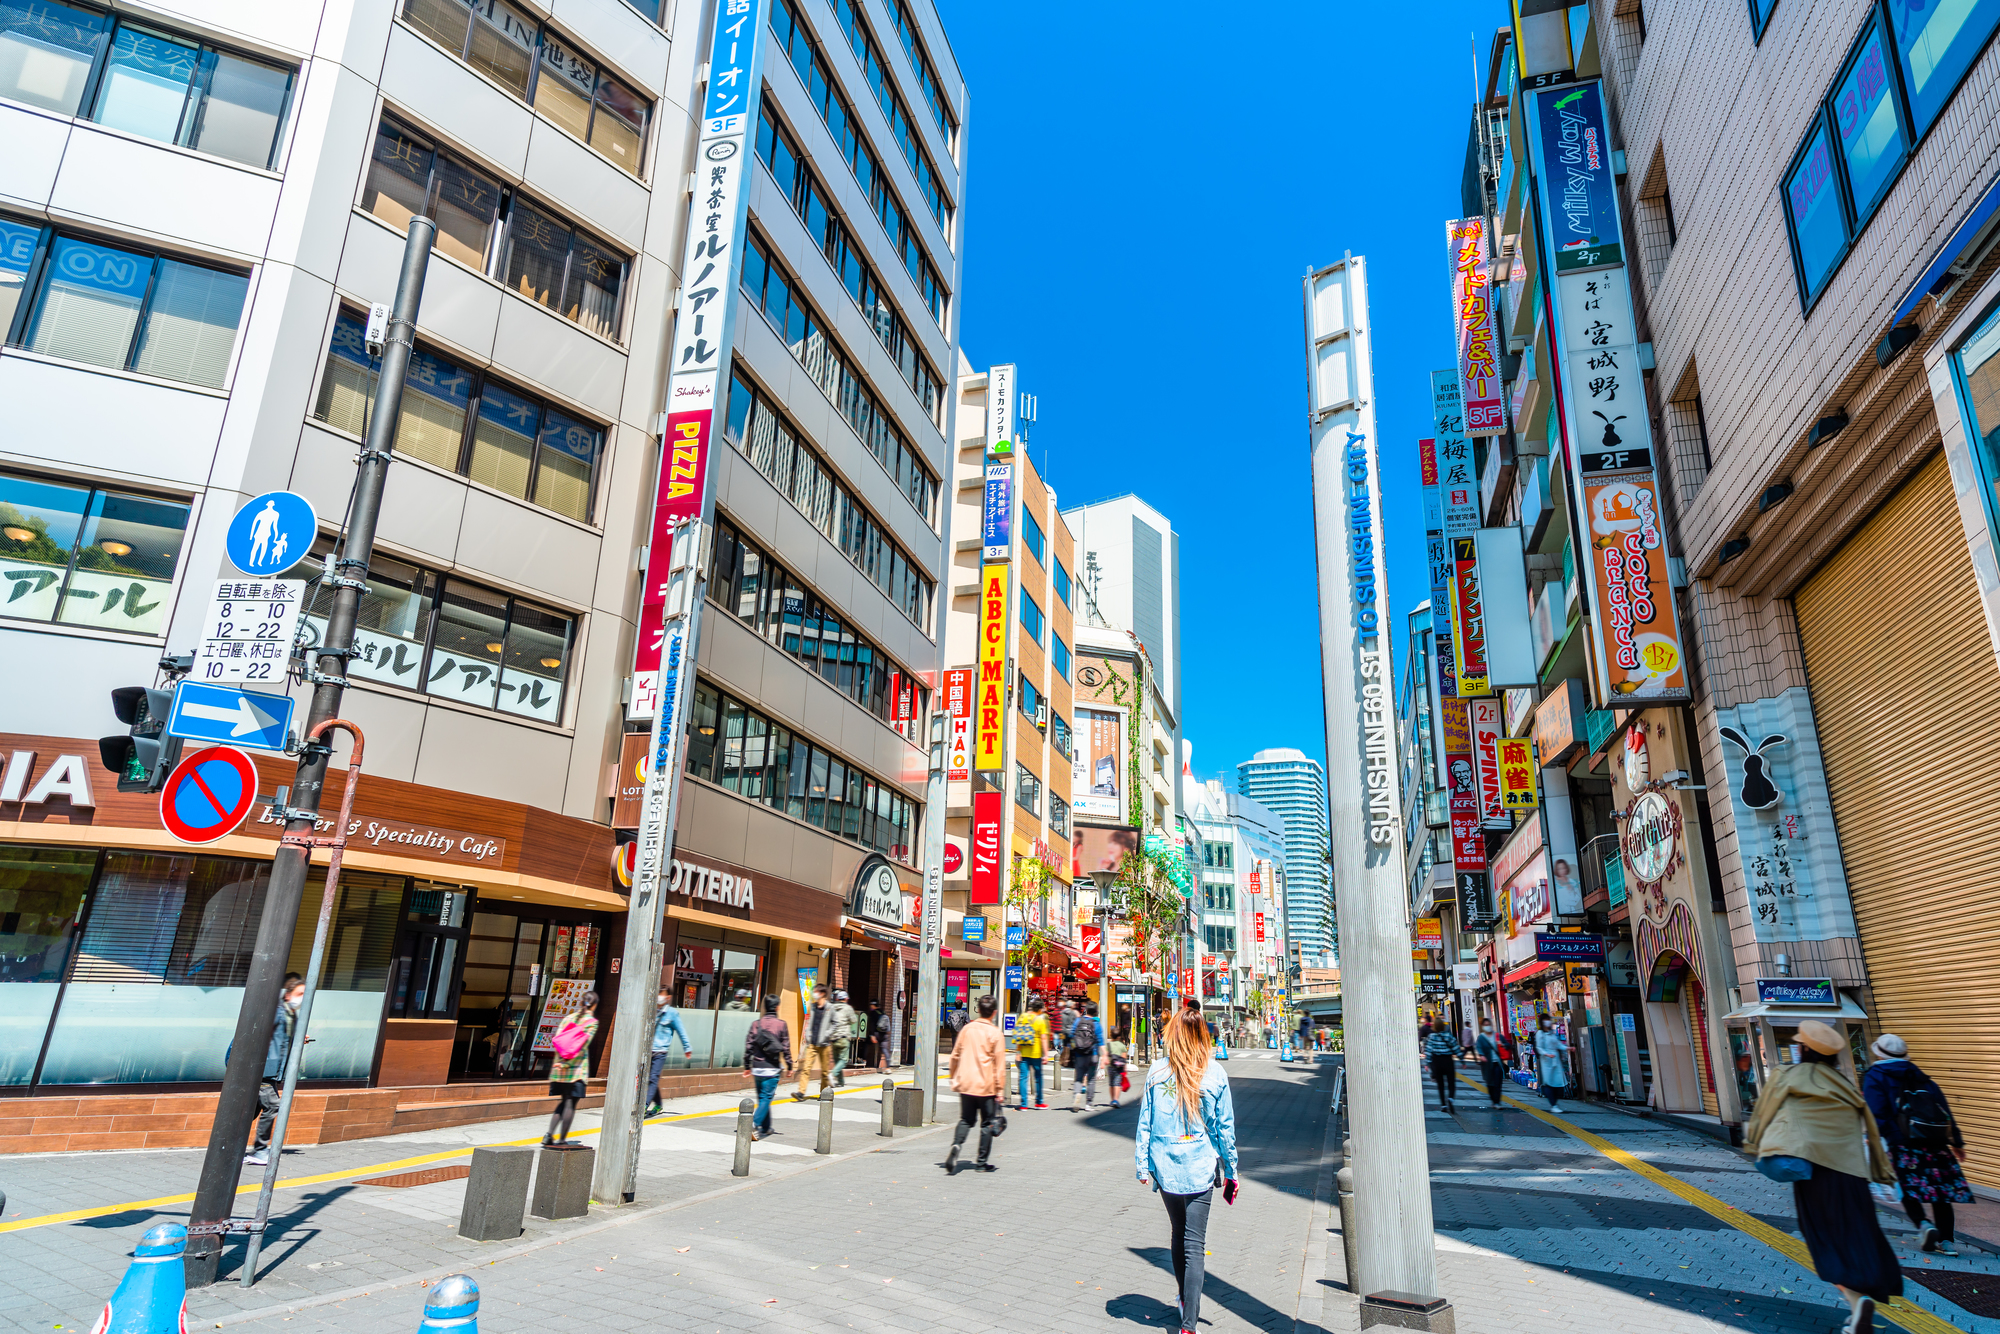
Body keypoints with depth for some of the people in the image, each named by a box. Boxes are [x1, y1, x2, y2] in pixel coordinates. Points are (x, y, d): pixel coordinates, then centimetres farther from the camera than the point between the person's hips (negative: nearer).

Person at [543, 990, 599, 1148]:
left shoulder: (568, 1017, 12)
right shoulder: (592, 1022, -4)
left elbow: (557, 1039, 5)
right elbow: (584, 1045, -12)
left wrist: (560, 1060, 1)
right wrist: (567, 1063, -12)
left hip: (560, 1066, 5)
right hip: (577, 1066, -5)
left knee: (564, 1102, 16)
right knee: (571, 1104, 2)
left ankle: (549, 1135, 7)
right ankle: (562, 1139, 4)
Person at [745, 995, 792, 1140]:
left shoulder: (756, 1024, 2)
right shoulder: (782, 1024, -5)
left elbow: (749, 1046, 4)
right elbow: (786, 1047, -3)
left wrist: (747, 1065, 12)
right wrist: (789, 1065, 6)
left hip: (757, 1068, 4)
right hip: (772, 1068, -4)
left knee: (762, 1098, 16)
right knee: (766, 1097, -3)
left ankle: (766, 1128, 24)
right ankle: (754, 1124, -21)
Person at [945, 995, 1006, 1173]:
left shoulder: (967, 1029, 3)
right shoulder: (995, 1033, -8)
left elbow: (955, 1055, 9)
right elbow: (999, 1063, -8)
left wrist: (954, 1079, 21)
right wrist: (1000, 1088, -2)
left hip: (966, 1084, 3)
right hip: (987, 1085, -3)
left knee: (965, 1120, 13)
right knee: (987, 1123, 10)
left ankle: (956, 1144, -14)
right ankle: (982, 1162, 12)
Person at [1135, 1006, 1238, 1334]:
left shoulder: (1157, 1072, -3)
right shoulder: (1215, 1073, -6)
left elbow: (1145, 1122, 0)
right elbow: (1224, 1127, 0)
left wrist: (1142, 1166, 7)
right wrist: (1231, 1171, 10)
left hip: (1165, 1167, 2)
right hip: (1200, 1168, -2)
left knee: (1179, 1235, 21)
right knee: (1194, 1245, 2)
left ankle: (1186, 1301, 37)